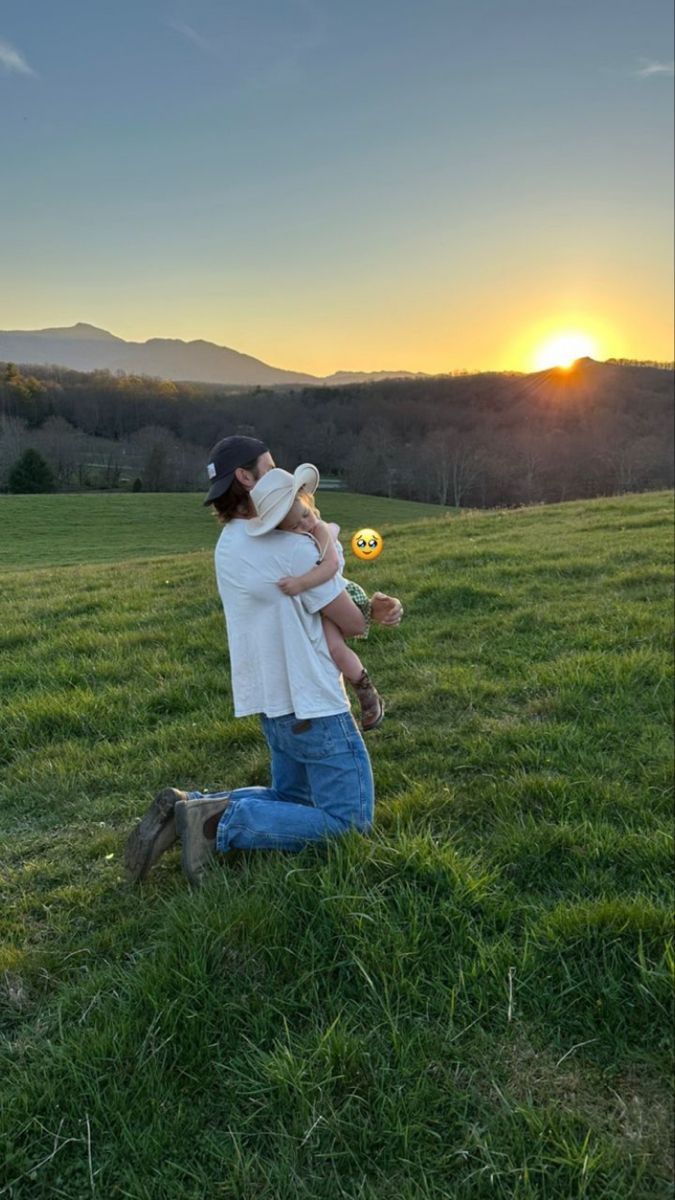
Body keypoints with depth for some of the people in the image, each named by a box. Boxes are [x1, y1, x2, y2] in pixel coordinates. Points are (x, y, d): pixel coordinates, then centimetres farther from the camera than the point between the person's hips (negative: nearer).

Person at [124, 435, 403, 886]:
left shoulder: (229, 545, 8)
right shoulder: (291, 549, -20)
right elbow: (353, 624, -13)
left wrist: (377, 607, -6)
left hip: (274, 705, 9)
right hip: (315, 707, -9)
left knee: (289, 799, 26)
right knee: (349, 822, 0)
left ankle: (189, 806, 6)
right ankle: (221, 825, -10)